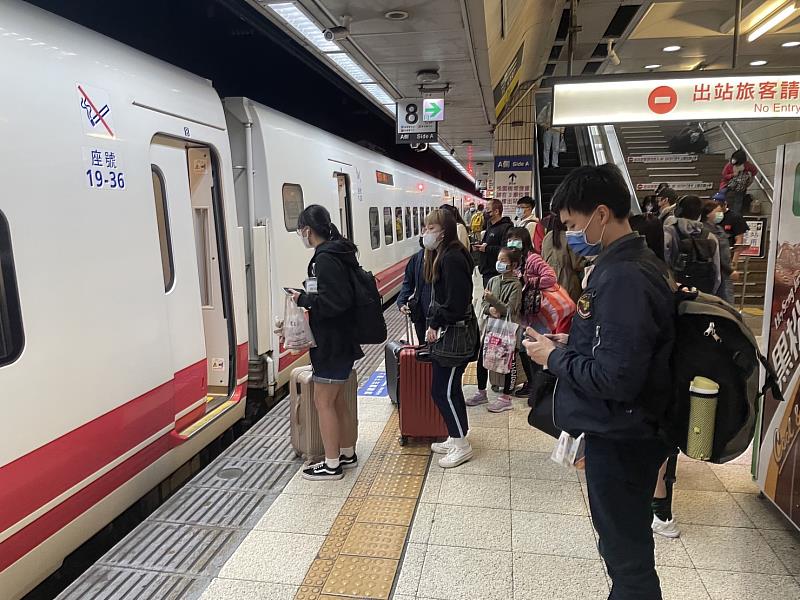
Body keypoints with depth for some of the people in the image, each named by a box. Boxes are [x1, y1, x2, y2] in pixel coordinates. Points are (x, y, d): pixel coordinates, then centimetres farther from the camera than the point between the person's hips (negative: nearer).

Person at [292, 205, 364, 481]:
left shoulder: (325, 259, -20)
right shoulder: (338, 253, 11)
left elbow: (336, 301, -26)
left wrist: (304, 299, -15)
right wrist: (308, 297, 9)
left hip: (332, 343, -10)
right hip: (340, 340, 10)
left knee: (323, 401, 2)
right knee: (336, 399, 19)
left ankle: (332, 464, 14)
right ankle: (347, 453, 32)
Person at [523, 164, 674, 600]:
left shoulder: (624, 278, -24)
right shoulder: (637, 263, 7)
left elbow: (616, 379, -29)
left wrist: (555, 358, -15)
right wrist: (569, 346, 5)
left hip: (619, 438, -10)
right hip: (624, 431, 10)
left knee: (628, 557, 9)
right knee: (625, 545, 26)